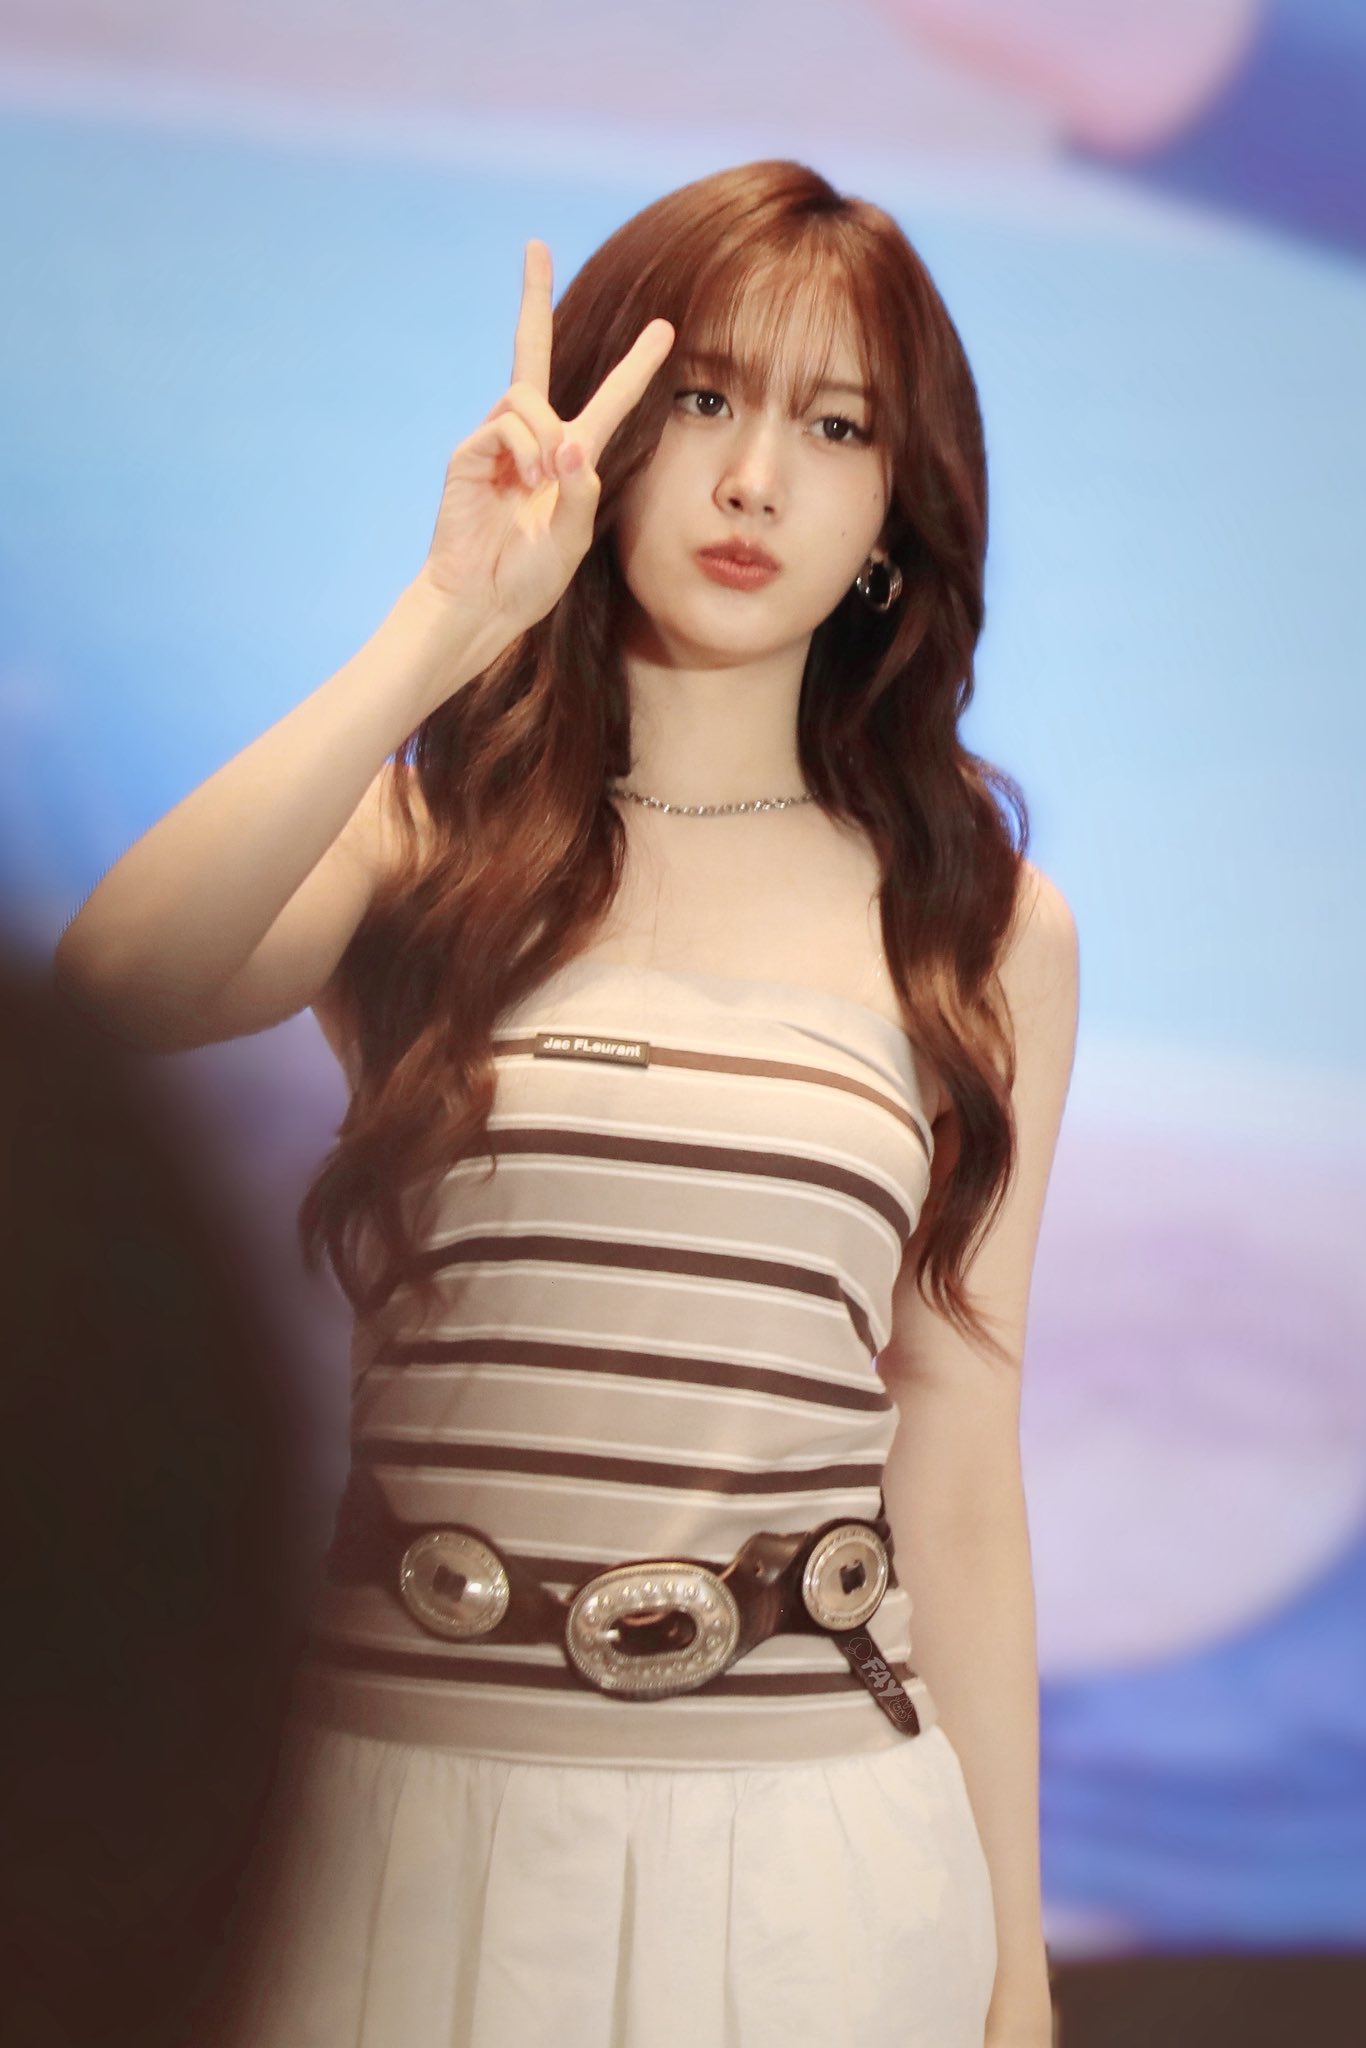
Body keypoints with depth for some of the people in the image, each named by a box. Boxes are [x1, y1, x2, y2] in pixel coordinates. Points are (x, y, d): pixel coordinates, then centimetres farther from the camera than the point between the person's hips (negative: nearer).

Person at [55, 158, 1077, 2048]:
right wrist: (444, 627, -19)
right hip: (414, 1817, 0)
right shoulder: (425, 829, 3)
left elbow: (958, 1477, 6)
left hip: (811, 1855, 0)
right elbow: (103, 996, -19)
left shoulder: (983, 926, 4)